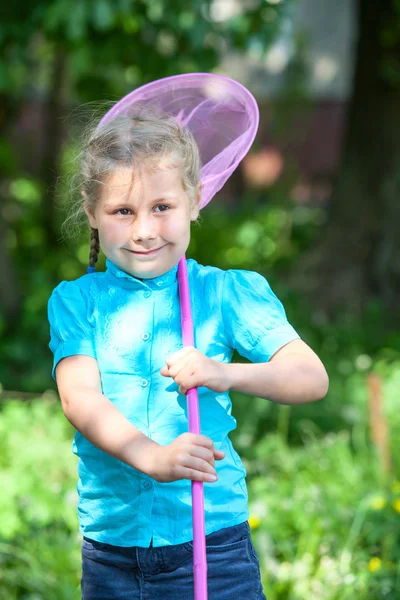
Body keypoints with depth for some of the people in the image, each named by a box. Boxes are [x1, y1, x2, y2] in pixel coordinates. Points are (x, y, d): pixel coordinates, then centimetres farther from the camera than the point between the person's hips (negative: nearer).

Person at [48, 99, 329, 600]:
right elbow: (80, 398, -11)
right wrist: (153, 457, -29)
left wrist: (226, 374, -24)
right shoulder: (76, 302, 3)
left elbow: (312, 378, -5)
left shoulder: (224, 294, 1)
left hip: (212, 544, -1)